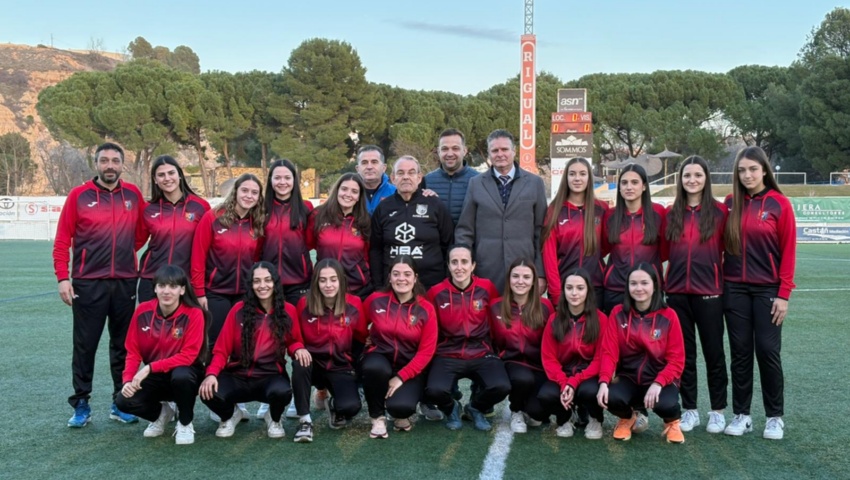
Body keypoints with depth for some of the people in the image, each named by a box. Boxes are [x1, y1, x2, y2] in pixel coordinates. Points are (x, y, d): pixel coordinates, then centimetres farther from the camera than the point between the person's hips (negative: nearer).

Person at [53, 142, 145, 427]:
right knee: (85, 345, 3)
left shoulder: (134, 195, 4)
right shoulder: (79, 195, -2)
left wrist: (126, 252, 8)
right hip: (88, 283, -2)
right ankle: (81, 404, 14)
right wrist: (63, 278, -9)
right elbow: (62, 241, -2)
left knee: (123, 345, 9)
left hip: (125, 283, 2)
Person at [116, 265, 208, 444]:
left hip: (184, 373, -3)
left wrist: (150, 367, -27)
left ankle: (185, 423, -7)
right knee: (124, 401, -21)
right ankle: (162, 412, 13)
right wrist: (128, 380, -18)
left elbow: (188, 356, -21)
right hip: (154, 376, 4)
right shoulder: (143, 311, -8)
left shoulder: (194, 314, -19)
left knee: (181, 376, -38)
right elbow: (133, 351, -2)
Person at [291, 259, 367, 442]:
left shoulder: (354, 305, -9)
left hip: (341, 368, 0)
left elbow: (361, 339, 5)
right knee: (300, 363, -36)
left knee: (351, 406, -27)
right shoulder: (304, 304, -10)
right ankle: (305, 421, -18)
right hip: (313, 364, 0)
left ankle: (334, 406, 13)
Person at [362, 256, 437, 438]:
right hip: (381, 358, 1)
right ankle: (378, 417, -9)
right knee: (374, 367, -36)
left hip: (410, 368, -1)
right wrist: (367, 341, -6)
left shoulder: (426, 309, -8)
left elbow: (426, 351, -9)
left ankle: (401, 413, 12)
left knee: (401, 407, -30)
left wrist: (401, 377, -16)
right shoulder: (375, 300, -5)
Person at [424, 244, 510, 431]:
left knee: (501, 387, -27)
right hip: (447, 356, -1)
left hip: (482, 354, 1)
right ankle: (451, 409, 11)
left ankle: (475, 408, 11)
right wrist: (432, 354, 0)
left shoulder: (487, 287, -2)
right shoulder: (436, 292, -3)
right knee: (434, 391, -30)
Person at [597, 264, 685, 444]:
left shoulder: (668, 315, -6)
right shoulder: (618, 313, -3)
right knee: (611, 398, -31)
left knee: (665, 404, -33)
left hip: (660, 379, -1)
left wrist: (658, 383, -24)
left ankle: (672, 422, 9)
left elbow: (676, 359, -7)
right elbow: (609, 351, -8)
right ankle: (627, 418, 9)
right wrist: (604, 381, -25)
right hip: (628, 378, 1)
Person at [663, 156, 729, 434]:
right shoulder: (671, 213, 7)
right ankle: (690, 409, 20)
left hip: (709, 291, -3)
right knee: (684, 352, 9)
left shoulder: (719, 211, -2)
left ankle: (718, 411, 19)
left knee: (713, 351, 6)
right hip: (677, 291, 3)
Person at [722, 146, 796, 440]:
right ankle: (741, 414, 17)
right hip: (735, 289, 3)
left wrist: (784, 294, -8)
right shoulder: (730, 204, 5)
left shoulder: (779, 203, -4)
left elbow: (788, 251, -5)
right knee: (740, 352, 7)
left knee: (768, 351, 0)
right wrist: (718, 282, 0)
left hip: (767, 289, -2)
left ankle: (775, 417, 15)